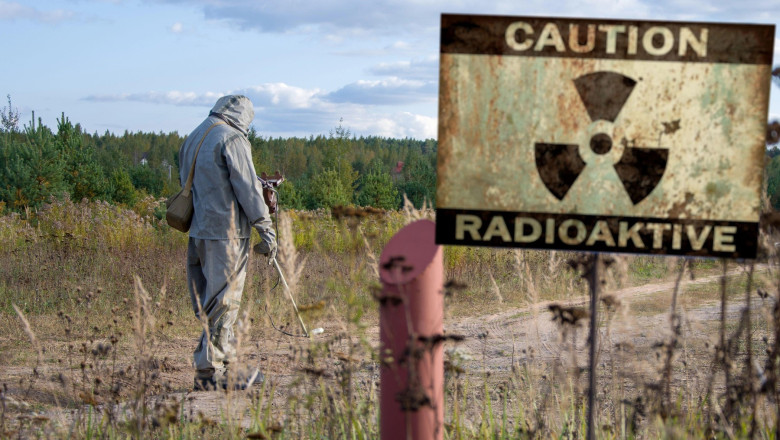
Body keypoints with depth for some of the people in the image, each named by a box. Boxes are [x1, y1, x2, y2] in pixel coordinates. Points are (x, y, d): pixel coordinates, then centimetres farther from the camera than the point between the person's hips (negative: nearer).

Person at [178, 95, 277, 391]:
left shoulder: (192, 139, 16)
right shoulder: (232, 138, -10)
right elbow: (247, 188, -13)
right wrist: (266, 230, -9)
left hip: (197, 232, 9)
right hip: (225, 233, -8)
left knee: (210, 304, 13)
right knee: (223, 304, -3)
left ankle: (226, 364, 20)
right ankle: (210, 371, 0)